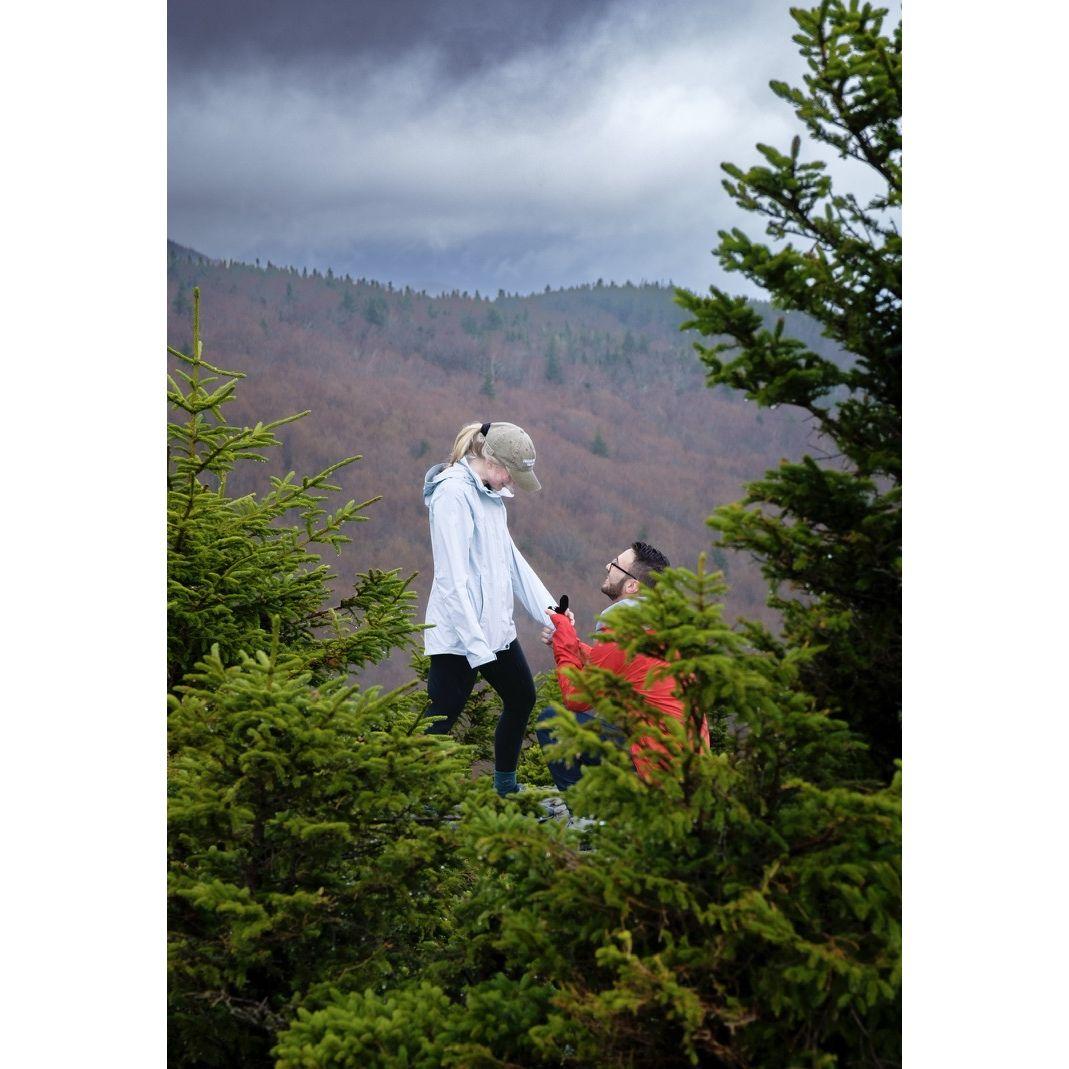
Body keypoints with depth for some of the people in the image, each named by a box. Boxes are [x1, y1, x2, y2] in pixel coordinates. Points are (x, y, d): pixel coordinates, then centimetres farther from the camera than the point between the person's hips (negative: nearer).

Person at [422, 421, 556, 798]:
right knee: (440, 720, -8)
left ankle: (505, 787, 37)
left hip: (496, 626, 10)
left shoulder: (490, 494, 12)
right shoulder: (453, 494, -16)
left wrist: (547, 609, 13)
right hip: (458, 635, -10)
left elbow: (510, 557, 18)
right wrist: (476, 645, -23)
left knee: (521, 698, 22)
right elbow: (452, 578, -21)